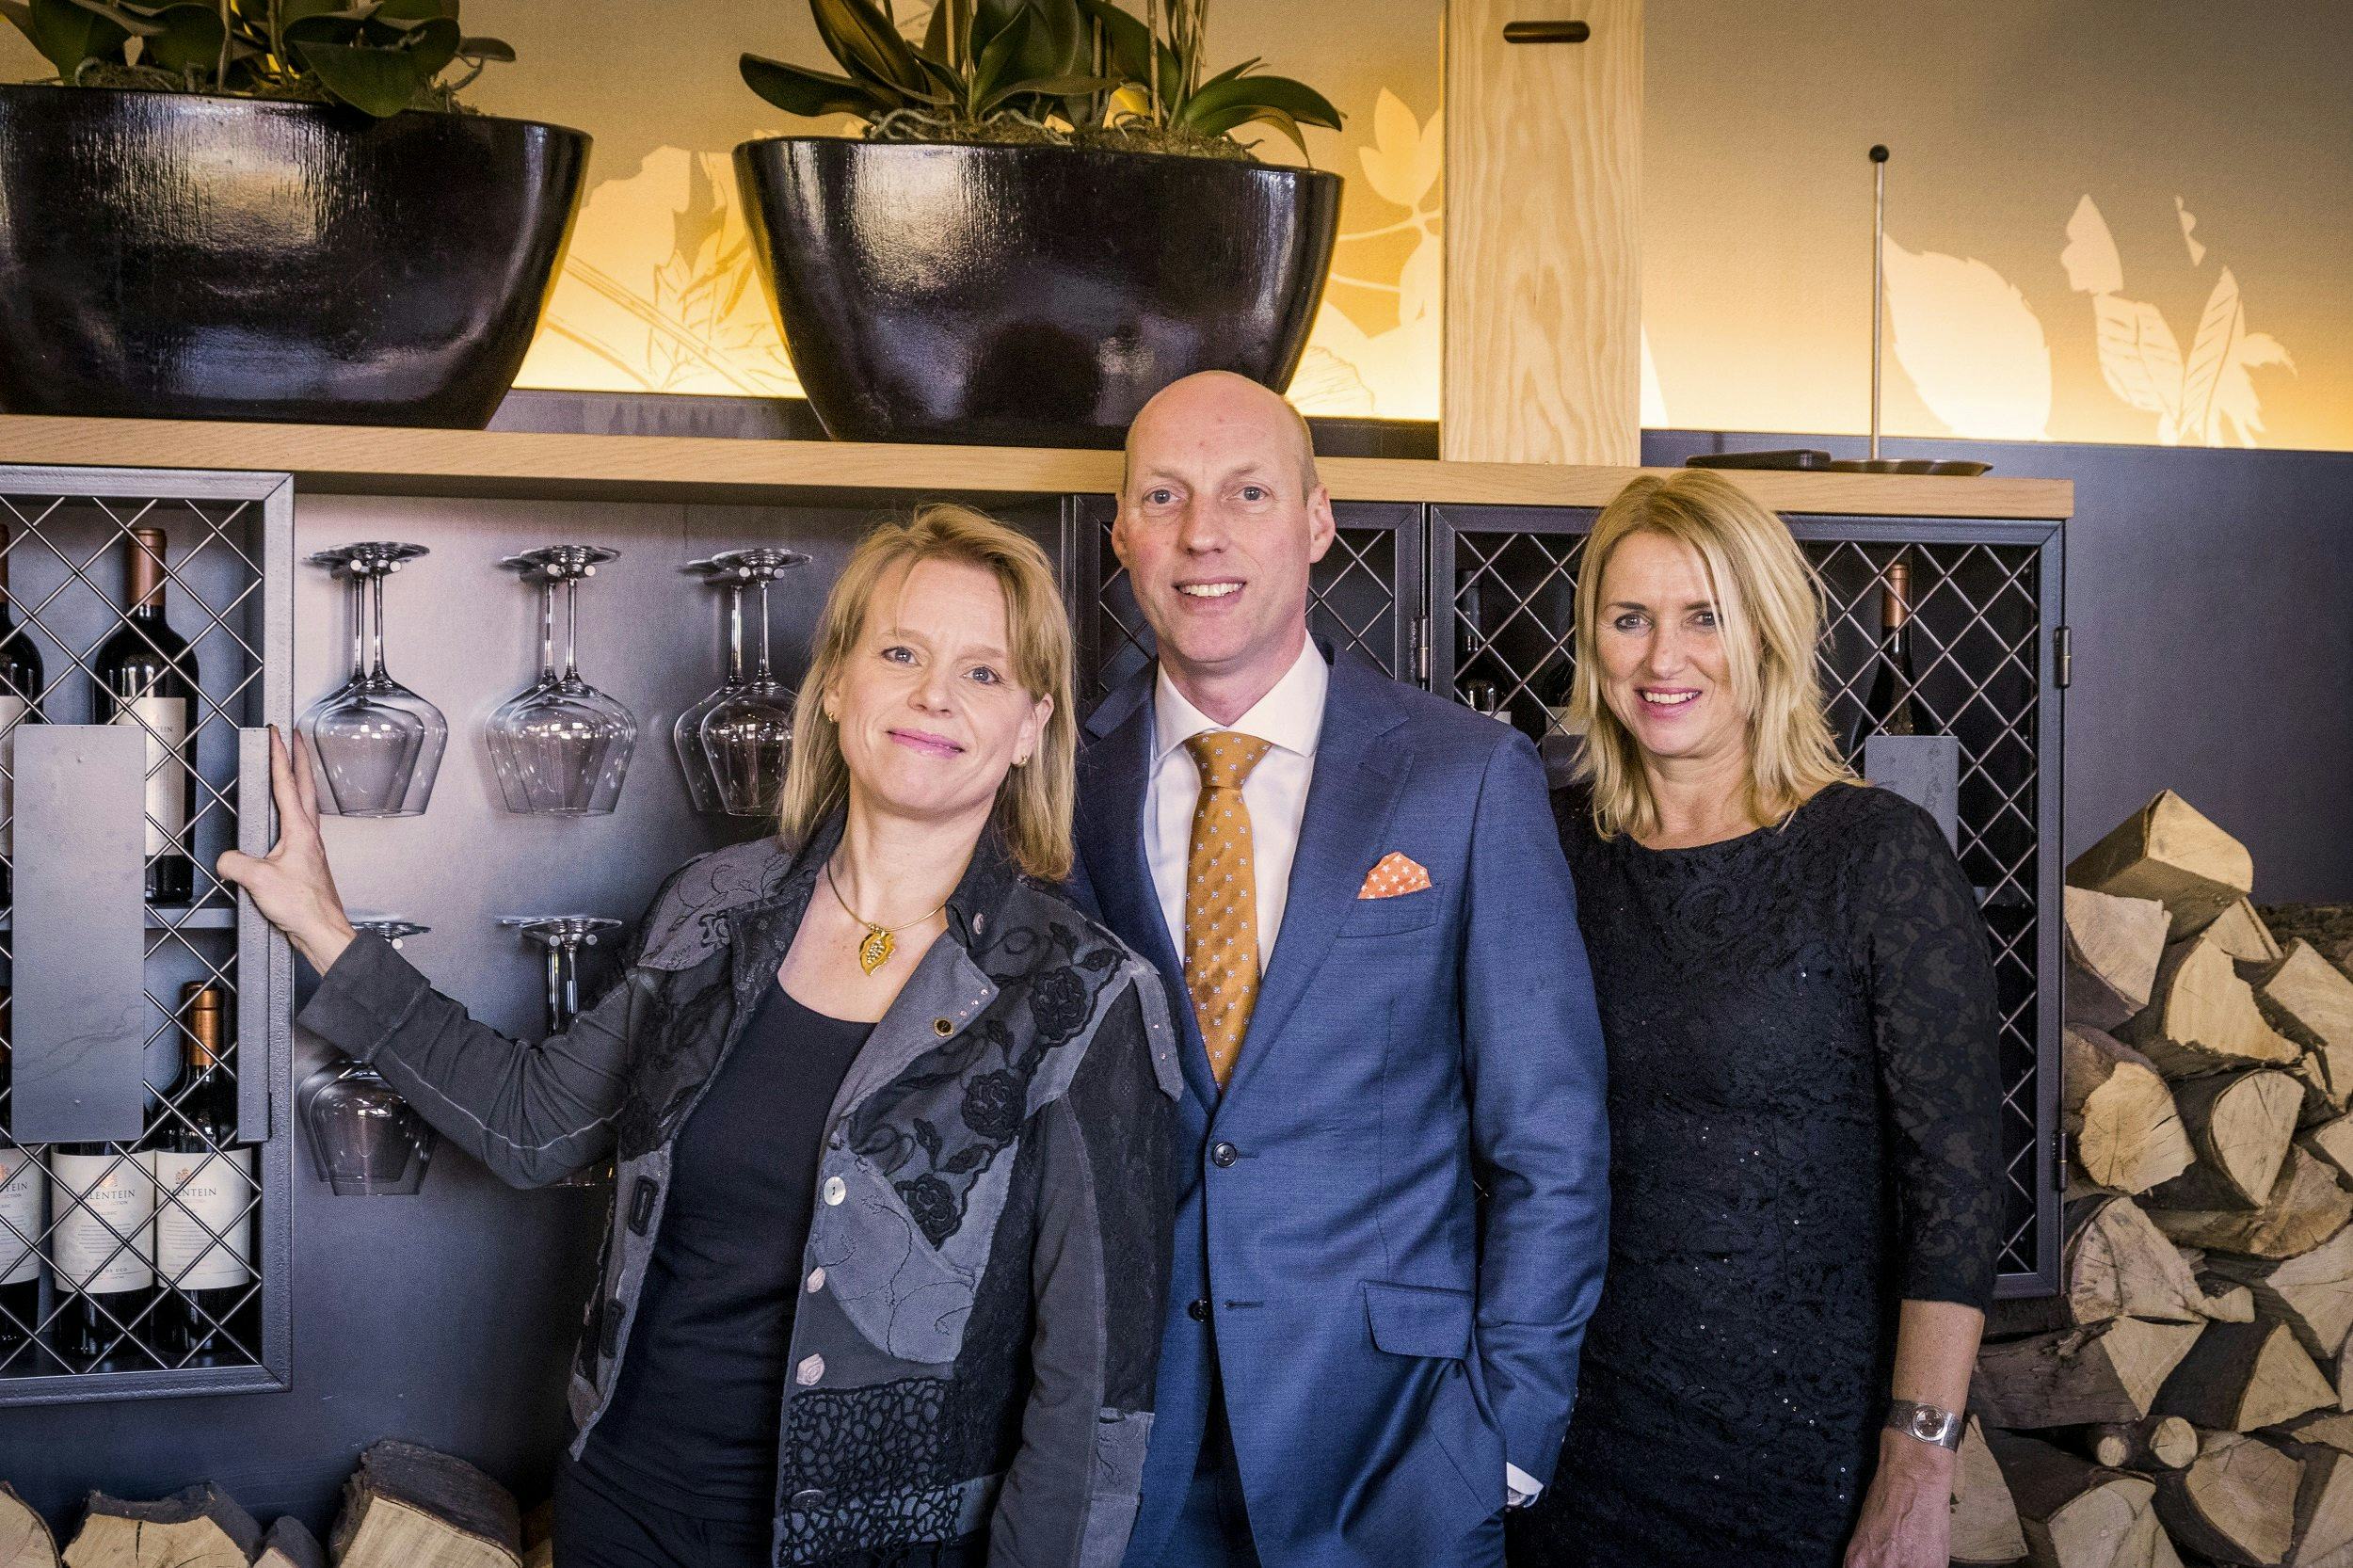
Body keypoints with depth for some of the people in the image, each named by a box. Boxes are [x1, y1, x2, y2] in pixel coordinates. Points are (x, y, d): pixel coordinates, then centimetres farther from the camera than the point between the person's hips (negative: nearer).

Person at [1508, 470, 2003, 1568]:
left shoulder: (1879, 853, -10)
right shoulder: (1551, 842, 1)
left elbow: (1958, 1184, -12)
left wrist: (1915, 1478, -16)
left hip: (1805, 1438, -3)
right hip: (1577, 1426, 3)